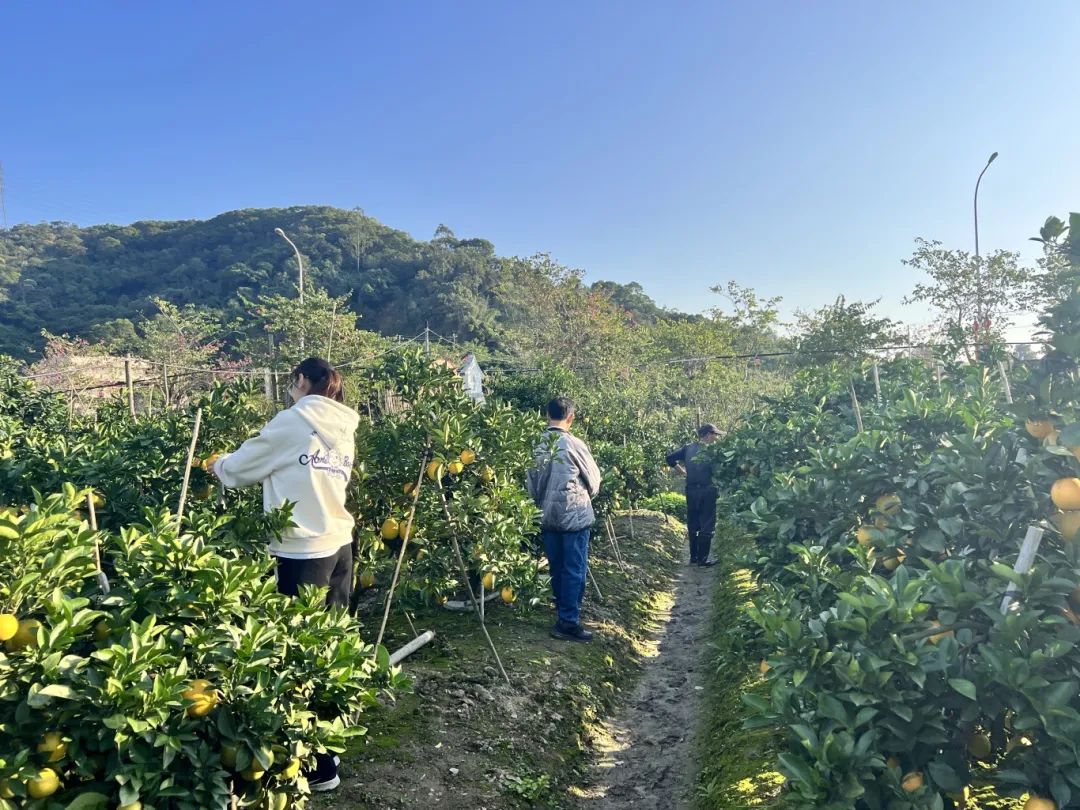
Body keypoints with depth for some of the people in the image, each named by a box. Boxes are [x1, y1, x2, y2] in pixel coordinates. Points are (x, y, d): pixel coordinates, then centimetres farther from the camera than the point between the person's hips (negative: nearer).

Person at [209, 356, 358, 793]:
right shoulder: (344, 429, 10)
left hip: (305, 552, -7)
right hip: (339, 544, 7)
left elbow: (246, 464, 2)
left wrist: (220, 465, 23)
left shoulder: (295, 419, -8)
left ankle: (320, 765, 12)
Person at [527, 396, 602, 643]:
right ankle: (568, 623, 6)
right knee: (575, 570, 3)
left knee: (557, 568, 16)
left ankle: (563, 614, 28)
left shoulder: (537, 445, -1)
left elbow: (532, 484, 7)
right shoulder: (573, 444, -14)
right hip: (575, 516, -5)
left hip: (548, 517, 5)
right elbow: (594, 480, -3)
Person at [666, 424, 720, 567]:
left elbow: (670, 458, 5)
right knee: (707, 526, 4)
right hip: (707, 491, -5)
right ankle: (702, 559, 5)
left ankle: (693, 557, 20)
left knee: (692, 524, 14)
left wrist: (681, 471, 12)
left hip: (691, 490, 5)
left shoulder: (688, 448, 5)